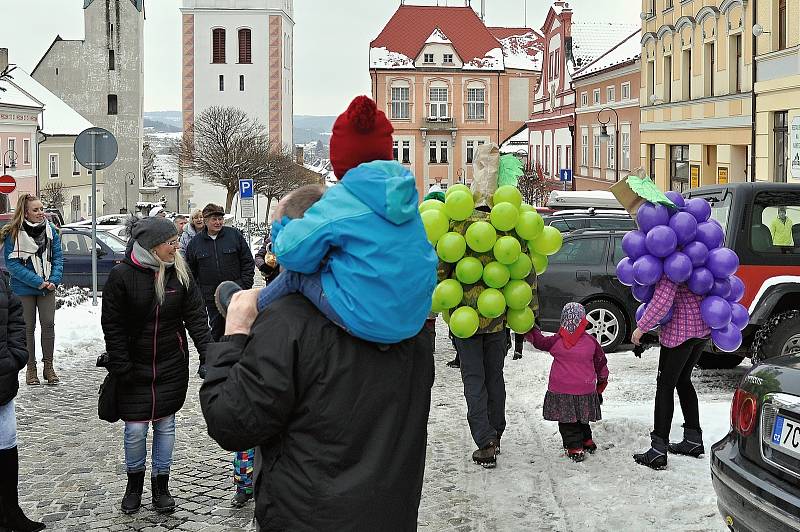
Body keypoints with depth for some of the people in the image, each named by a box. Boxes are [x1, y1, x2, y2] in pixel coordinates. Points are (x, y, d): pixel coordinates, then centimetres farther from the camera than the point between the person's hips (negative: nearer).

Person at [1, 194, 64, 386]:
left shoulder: (51, 230, 1)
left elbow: (58, 257, 4)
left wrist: (54, 280, -12)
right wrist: (37, 281, -20)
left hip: (48, 288, 3)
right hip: (24, 289, -3)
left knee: (48, 324, 3)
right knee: (28, 327, 5)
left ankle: (48, 366, 14)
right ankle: (31, 368, 14)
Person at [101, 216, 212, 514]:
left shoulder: (180, 274, -3)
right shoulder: (122, 276, -12)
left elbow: (195, 316, -2)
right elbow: (112, 325, -8)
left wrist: (207, 353, -13)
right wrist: (121, 367, -11)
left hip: (171, 366, 3)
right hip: (135, 368, -2)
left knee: (165, 425, 9)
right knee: (135, 428, 2)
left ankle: (161, 486, 24)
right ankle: (134, 485, 25)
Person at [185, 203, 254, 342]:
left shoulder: (235, 235, 0)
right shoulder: (195, 242, 4)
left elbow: (248, 262, 2)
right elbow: (191, 271, 10)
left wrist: (245, 286, -6)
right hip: (211, 297, 2)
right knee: (216, 329, 9)